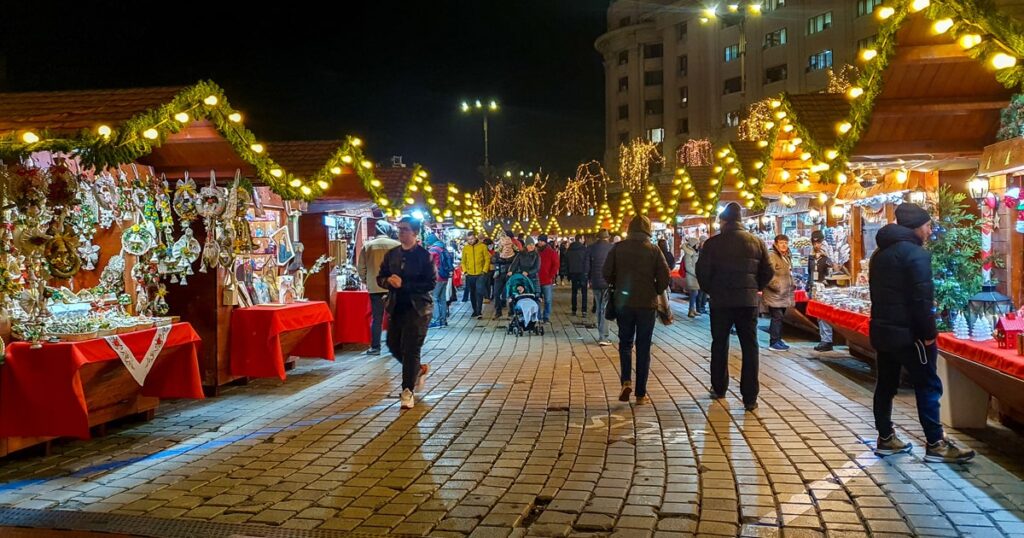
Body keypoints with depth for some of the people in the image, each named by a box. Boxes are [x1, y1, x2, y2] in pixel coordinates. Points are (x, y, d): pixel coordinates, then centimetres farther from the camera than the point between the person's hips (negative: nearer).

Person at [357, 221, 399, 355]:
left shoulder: (368, 245, 0)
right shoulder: (396, 245, -6)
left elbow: (361, 267, 2)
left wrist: (367, 281, 15)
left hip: (375, 287, 1)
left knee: (376, 318, 8)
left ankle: (375, 347, 9)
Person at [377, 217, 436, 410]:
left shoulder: (424, 255, -9)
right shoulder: (391, 254, 7)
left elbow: (431, 283, -15)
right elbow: (380, 278, 11)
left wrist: (404, 284, -20)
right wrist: (389, 281, -12)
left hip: (417, 308, -6)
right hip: (397, 307, 6)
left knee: (410, 349, -7)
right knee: (393, 344, 10)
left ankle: (408, 391, 4)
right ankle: (418, 370, 36)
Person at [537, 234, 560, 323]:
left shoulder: (552, 252, 0)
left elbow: (555, 265, -2)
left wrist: (551, 276, -9)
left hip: (548, 280, -3)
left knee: (548, 300, 2)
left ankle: (546, 317, 11)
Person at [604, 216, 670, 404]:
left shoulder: (618, 248, -2)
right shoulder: (654, 250, -3)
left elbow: (606, 272, -3)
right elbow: (664, 277, -6)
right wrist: (656, 292, 12)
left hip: (623, 302, 1)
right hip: (647, 304, -1)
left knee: (625, 343, 15)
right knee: (643, 347, 6)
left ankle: (626, 381, -6)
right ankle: (641, 393, 8)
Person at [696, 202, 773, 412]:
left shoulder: (713, 243, -6)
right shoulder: (757, 242, 2)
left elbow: (702, 271, -7)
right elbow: (768, 271, 3)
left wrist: (710, 290, 10)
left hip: (721, 301, -1)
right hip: (748, 301, 1)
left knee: (719, 345, 14)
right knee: (750, 348, 3)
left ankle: (719, 389, 24)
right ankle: (750, 398, 0)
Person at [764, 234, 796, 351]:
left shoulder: (787, 256, 17)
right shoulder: (772, 256, -14)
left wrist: (792, 285, 19)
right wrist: (776, 286, -22)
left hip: (784, 294, 9)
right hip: (774, 294, -9)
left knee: (780, 317, 13)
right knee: (777, 317, -9)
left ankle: (778, 339, 22)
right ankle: (773, 342, -4)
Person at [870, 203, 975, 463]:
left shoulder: (880, 253, 13)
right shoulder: (916, 253, -15)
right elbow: (921, 298, -20)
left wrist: (885, 319, 20)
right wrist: (929, 333, -15)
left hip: (882, 329, 9)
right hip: (907, 332, -9)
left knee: (885, 384, 13)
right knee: (928, 386, -1)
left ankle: (886, 439, 20)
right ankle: (936, 445, 2)